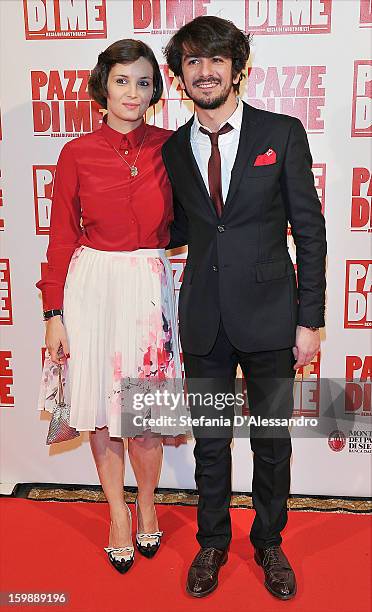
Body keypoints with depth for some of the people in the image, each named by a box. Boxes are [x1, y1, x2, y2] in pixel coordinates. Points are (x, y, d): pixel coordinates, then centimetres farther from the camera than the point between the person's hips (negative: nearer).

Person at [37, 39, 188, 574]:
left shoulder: (169, 147, 2)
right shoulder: (77, 154, -1)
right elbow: (62, 238, 1)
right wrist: (54, 313, -2)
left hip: (148, 287, 0)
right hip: (92, 286, 0)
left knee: (144, 412, 5)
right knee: (101, 410, 10)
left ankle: (146, 506, 34)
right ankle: (119, 514, 32)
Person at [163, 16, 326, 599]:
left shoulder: (283, 133, -2)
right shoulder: (173, 150, 6)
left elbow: (309, 230, -3)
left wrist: (309, 320, -6)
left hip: (268, 315, -2)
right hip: (204, 320, 2)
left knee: (273, 441, 12)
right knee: (209, 441, 15)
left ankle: (269, 544, 37)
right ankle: (212, 542, 37)